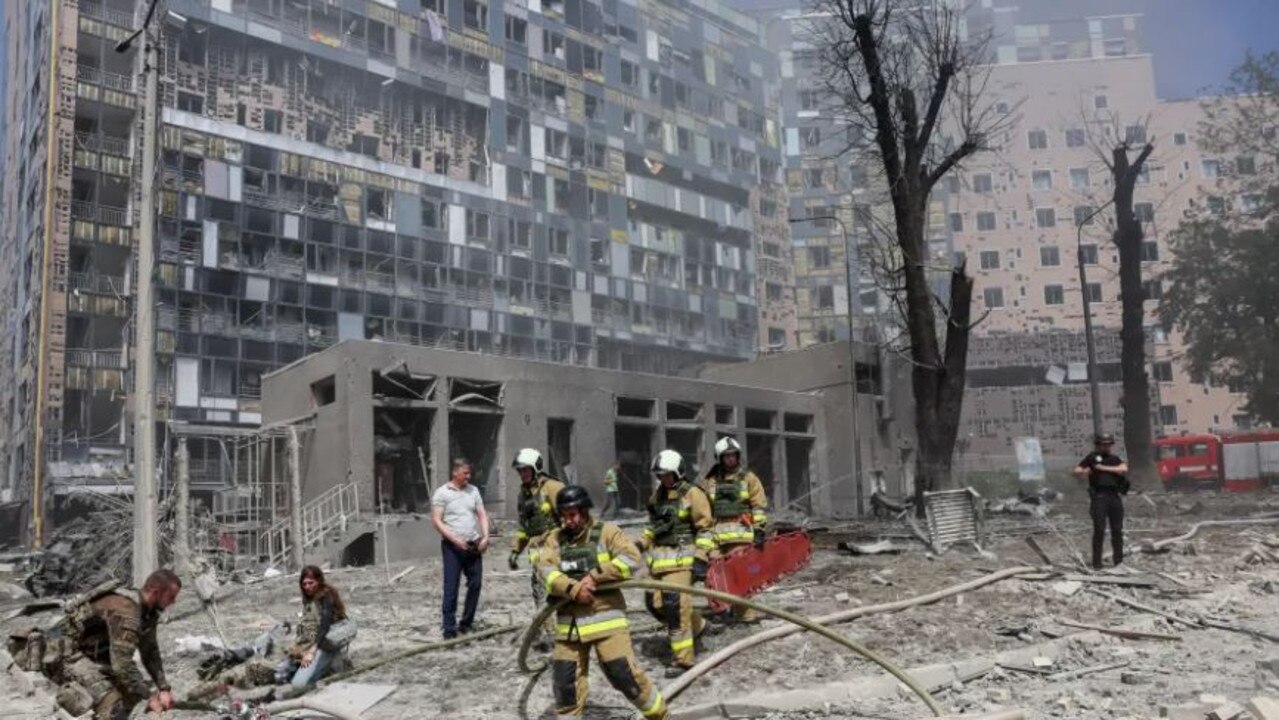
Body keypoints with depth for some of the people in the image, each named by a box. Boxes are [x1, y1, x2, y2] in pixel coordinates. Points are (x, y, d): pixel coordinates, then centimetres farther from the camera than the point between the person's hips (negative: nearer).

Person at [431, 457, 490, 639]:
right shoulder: (442, 493, -4)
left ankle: (466, 623, 22)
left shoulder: (473, 490, 10)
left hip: (474, 545, 5)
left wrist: (485, 537, -6)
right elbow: (436, 521, -9)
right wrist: (455, 539, -17)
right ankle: (449, 630, 1)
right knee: (451, 588, -3)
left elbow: (482, 515, 10)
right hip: (452, 546, -5)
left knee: (475, 584, 8)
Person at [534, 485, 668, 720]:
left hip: (605, 617, -3)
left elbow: (631, 557, -15)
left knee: (625, 675, -2)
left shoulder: (606, 531, -2)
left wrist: (594, 576, -19)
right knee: (565, 683, 6)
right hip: (569, 622, 4)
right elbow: (544, 569, -7)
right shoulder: (554, 538, 8)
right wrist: (572, 588, -22)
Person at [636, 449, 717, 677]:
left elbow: (705, 529, -9)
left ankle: (682, 659, -3)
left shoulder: (692, 494, -7)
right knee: (654, 603, 7)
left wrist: (701, 559, -16)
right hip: (659, 557, 8)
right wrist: (641, 544, 15)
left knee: (675, 605, -13)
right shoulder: (658, 494, 14)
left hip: (681, 557, -8)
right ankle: (695, 626, 31)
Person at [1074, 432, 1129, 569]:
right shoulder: (1093, 457, 8)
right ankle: (1096, 562, -4)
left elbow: (1124, 469, -4)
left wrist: (1105, 468, -9)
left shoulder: (1116, 459, 17)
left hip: (1115, 496, 4)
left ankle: (1118, 560, 18)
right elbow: (1076, 472, 5)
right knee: (1099, 530, -7)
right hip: (1099, 496, -4)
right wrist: (1084, 472, -16)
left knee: (1117, 529, 7)